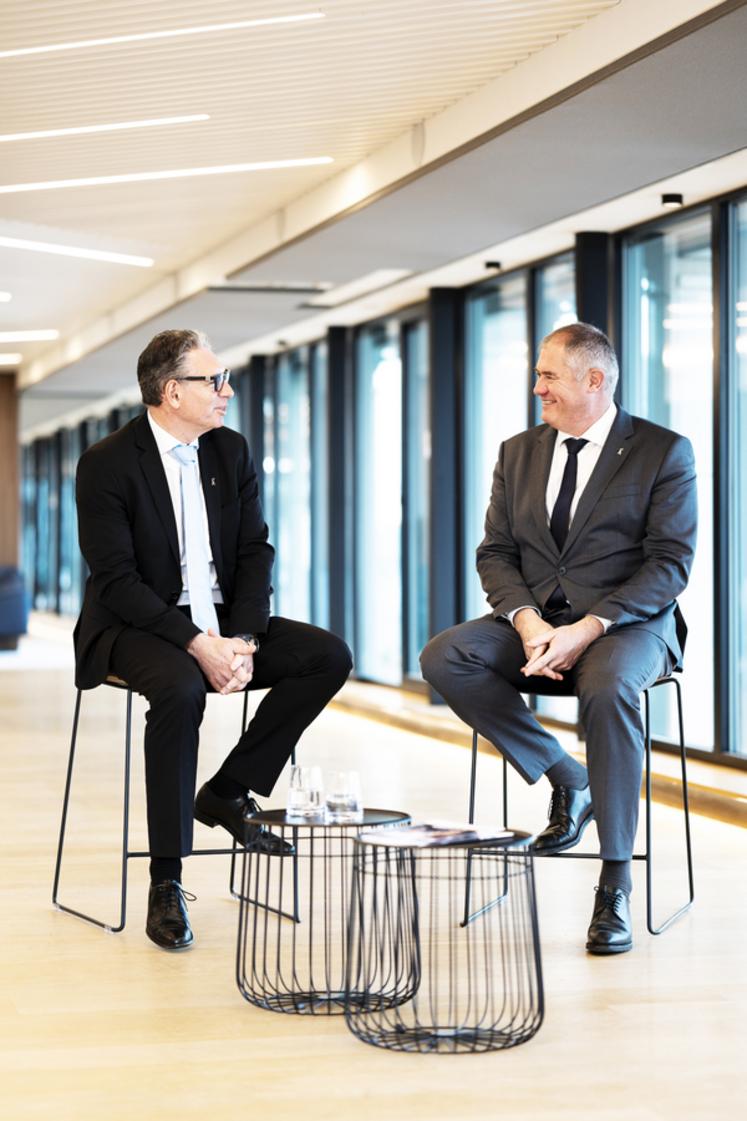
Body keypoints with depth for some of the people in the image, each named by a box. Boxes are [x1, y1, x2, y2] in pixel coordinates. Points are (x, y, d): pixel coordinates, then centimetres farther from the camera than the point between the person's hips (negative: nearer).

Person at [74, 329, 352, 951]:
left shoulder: (230, 450, 6)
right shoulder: (107, 464, -12)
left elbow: (256, 552, 4)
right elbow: (116, 580, -17)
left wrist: (241, 641, -13)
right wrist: (196, 645, -26)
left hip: (223, 622, 6)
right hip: (136, 627, -6)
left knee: (329, 655, -13)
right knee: (182, 689, -37)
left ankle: (228, 793, -2)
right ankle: (166, 885, -27)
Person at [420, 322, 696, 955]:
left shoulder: (664, 452, -1)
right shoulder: (519, 453, 15)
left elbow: (670, 565, -9)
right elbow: (496, 553, 10)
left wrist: (588, 629, -22)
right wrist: (528, 622, -12)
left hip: (627, 623, -5)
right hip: (535, 622, 5)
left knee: (608, 686, -39)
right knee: (444, 659, -23)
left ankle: (615, 886, -29)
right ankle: (568, 781, -7)